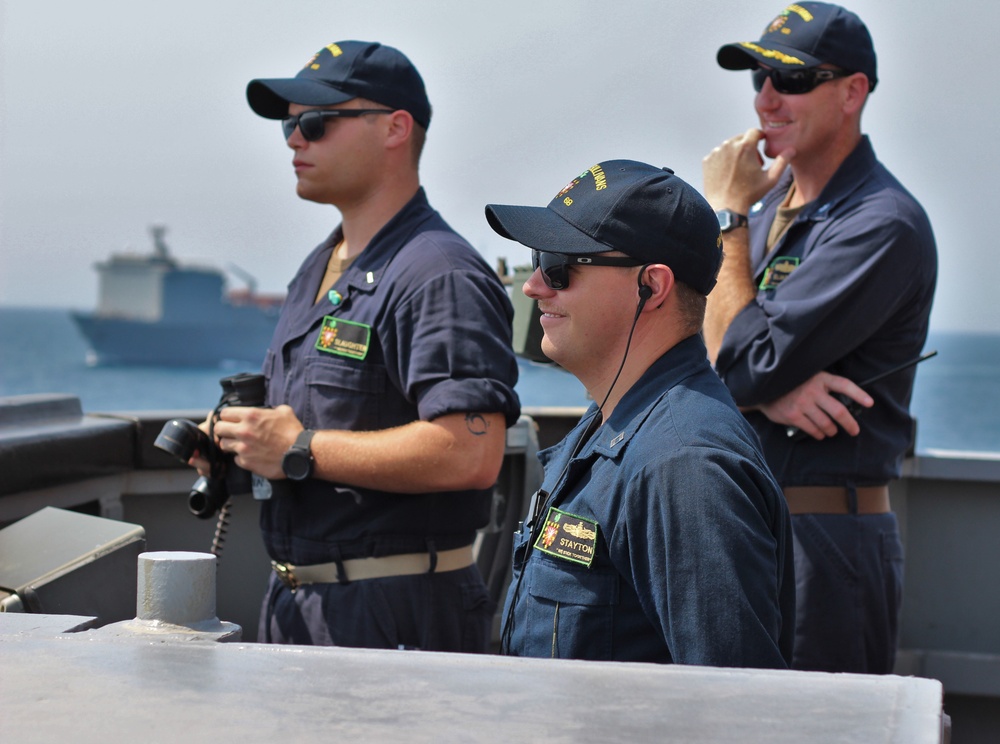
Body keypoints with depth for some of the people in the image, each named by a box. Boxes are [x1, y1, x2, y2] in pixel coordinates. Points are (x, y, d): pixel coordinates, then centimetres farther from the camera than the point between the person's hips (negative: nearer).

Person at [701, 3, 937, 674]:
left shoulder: (883, 225, -15)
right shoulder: (769, 196, 12)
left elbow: (741, 365, -20)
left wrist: (728, 214, -10)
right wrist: (771, 390, -18)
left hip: (824, 540, -8)